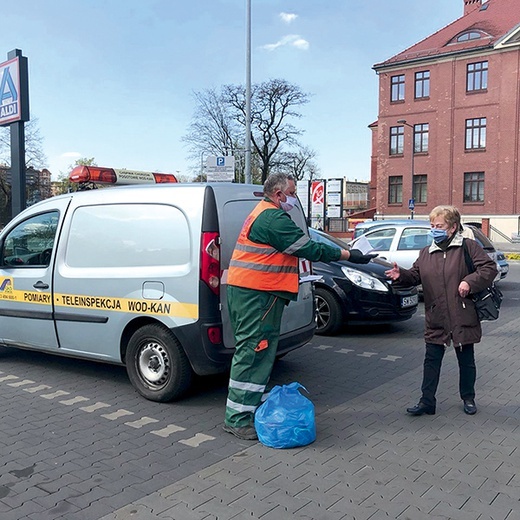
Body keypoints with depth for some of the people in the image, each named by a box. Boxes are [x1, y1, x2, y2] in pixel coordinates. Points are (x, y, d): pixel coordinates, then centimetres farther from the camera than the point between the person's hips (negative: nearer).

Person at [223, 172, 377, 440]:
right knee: (252, 352, -8)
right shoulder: (273, 218, -15)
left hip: (248, 291, 11)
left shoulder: (262, 213, 21)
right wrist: (349, 255, -8)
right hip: (257, 294, -11)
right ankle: (238, 418, -3)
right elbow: (310, 249, -15)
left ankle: (250, 406, 25)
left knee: (252, 351, 16)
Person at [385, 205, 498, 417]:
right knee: (431, 361, 7)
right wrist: (401, 275, -10)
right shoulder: (426, 253, 9)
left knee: (466, 361, 14)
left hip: (463, 318, -3)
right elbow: (415, 276, 9)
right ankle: (427, 401, 15)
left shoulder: (468, 247, -4)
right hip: (436, 320, 3)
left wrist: (470, 282, -20)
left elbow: (489, 268, -8)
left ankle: (468, 398, 33)